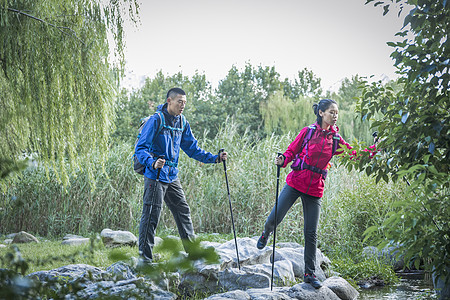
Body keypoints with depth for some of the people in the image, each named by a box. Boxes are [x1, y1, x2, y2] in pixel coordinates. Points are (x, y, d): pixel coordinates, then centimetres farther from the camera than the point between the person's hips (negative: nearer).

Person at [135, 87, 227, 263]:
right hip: (155, 176, -7)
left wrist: (214, 158, 4)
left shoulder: (182, 123, 9)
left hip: (172, 177, 7)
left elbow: (192, 149, 15)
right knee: (151, 215, -5)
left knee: (183, 211, 11)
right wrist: (153, 163, -35)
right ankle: (145, 256, 5)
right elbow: (140, 148, -17)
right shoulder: (156, 120, -13)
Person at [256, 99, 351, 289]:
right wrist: (283, 160, -17)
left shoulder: (335, 140, 7)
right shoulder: (308, 132, -1)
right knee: (274, 218, -5)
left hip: (314, 189, 2)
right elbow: (292, 151, 2)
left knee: (311, 233, 1)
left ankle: (310, 273, 11)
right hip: (296, 182, -2)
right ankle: (266, 234, 33)